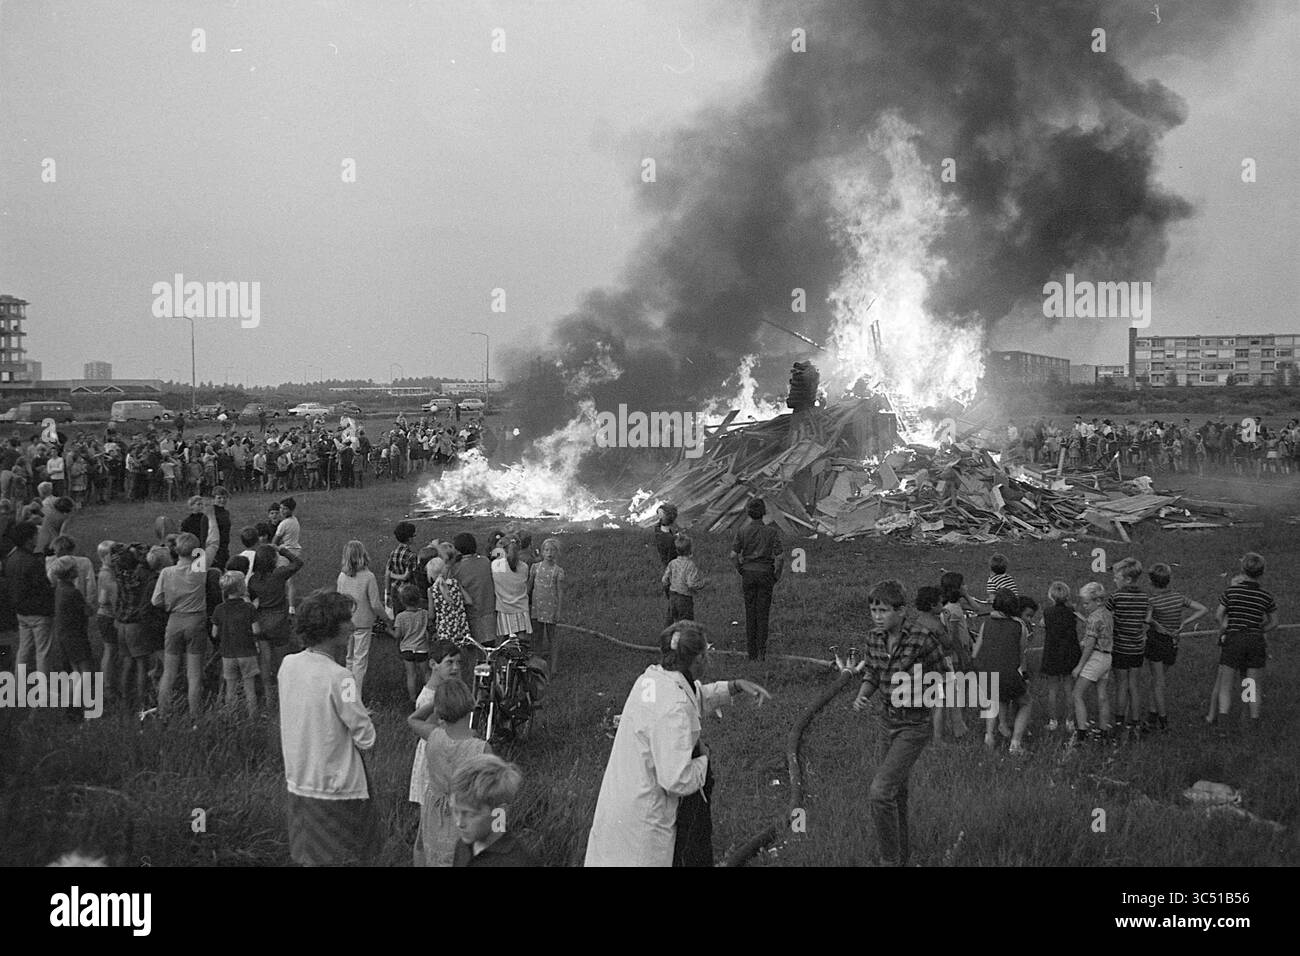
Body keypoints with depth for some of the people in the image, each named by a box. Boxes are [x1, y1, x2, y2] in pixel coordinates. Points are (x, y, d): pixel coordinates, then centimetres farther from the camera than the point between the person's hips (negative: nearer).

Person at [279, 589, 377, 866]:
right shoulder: (338, 677, -23)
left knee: (306, 858, 18)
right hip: (333, 787, -7)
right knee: (328, 861, 6)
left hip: (298, 781, 7)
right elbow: (366, 738, -18)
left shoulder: (288, 664, -1)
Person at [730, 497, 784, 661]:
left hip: (748, 574, 1)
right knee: (763, 613, 5)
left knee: (750, 612, 9)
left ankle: (752, 652, 12)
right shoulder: (771, 531, -9)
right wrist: (776, 576, 3)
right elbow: (780, 557, -11)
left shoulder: (742, 532, -5)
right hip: (765, 574, -1)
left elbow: (733, 555, -6)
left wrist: (741, 571, 8)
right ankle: (762, 651, 2)